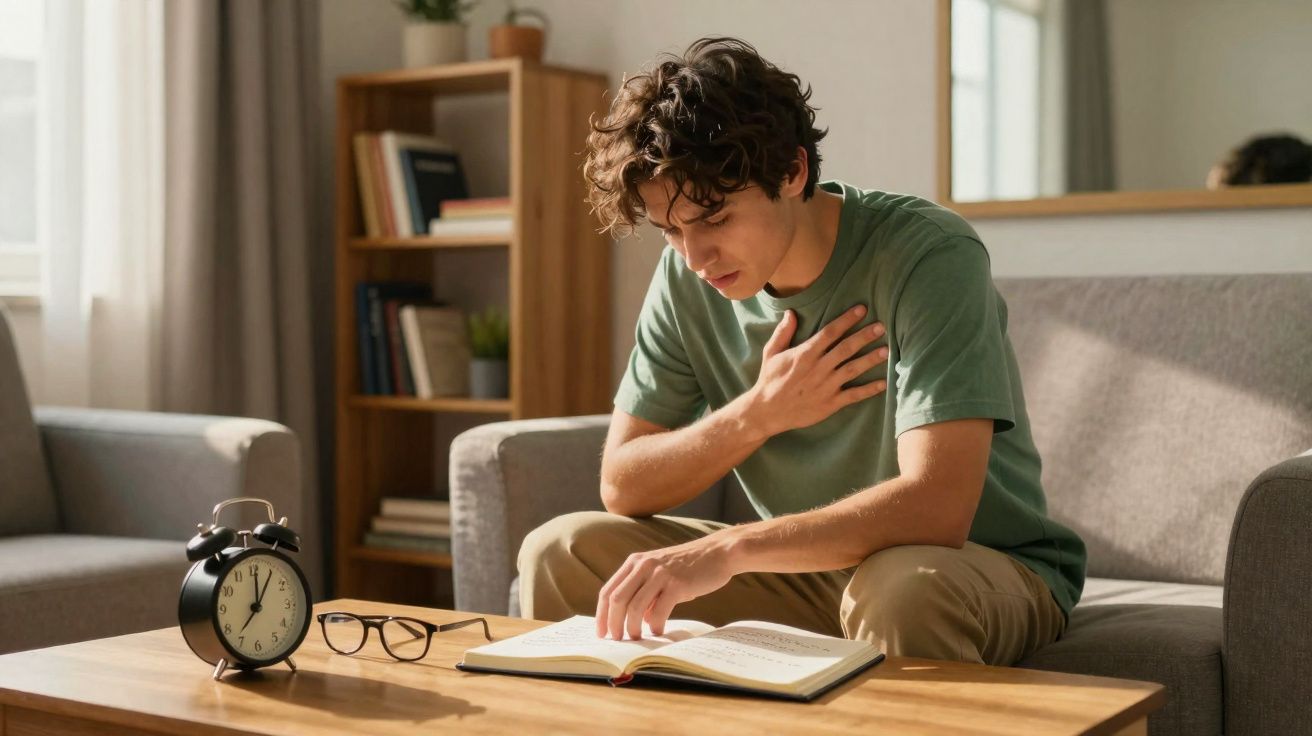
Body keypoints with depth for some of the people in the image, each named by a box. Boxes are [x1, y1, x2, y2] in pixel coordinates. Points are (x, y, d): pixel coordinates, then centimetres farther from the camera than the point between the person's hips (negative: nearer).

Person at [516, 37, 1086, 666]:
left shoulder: (928, 255, -22)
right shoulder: (686, 277, -5)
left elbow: (937, 507, -33)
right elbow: (622, 487, -3)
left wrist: (725, 550, -42)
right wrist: (759, 414, -18)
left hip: (987, 564, -5)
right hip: (812, 568, 5)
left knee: (899, 589, -40)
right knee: (559, 553, -8)